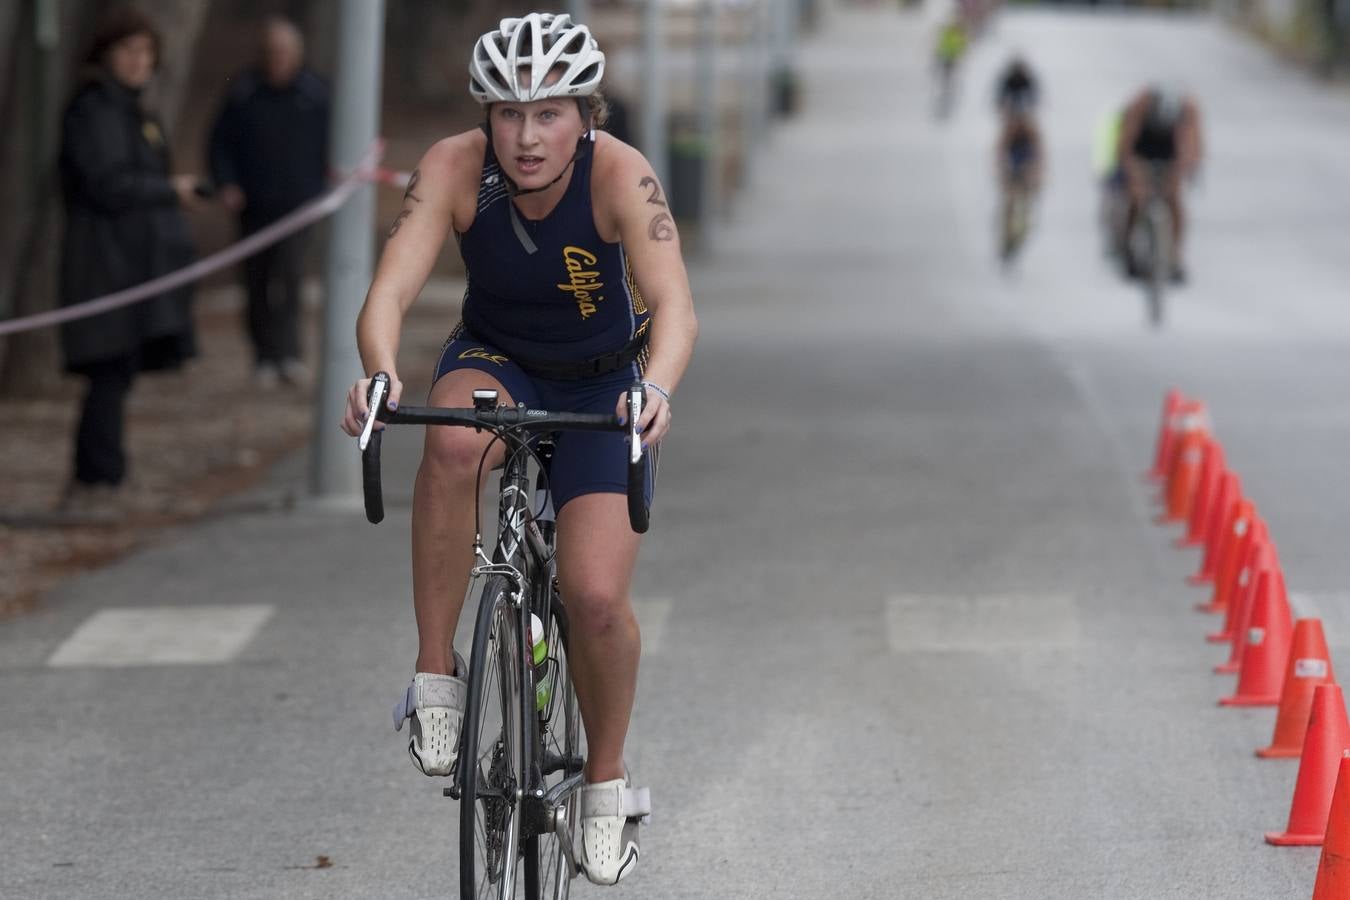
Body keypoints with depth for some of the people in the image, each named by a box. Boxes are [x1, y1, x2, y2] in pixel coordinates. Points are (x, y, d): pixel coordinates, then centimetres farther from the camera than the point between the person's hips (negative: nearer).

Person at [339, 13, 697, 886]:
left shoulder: (619, 174, -29)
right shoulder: (455, 167, -24)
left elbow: (674, 304, -40)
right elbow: (390, 290, -34)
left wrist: (656, 387, -60)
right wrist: (380, 373, -55)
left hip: (604, 385, -1)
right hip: (496, 361, 1)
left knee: (597, 596, -16)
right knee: (454, 443, -36)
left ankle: (607, 778, 13)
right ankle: (436, 675, -22)